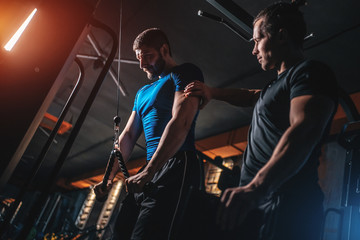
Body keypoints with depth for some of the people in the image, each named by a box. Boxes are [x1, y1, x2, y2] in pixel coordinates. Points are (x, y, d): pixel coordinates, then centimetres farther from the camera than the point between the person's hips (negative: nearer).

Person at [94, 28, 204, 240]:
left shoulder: (185, 73, 2)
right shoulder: (143, 93, 27)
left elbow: (181, 123, -14)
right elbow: (127, 136, 22)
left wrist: (148, 172, -21)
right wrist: (109, 177, 10)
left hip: (177, 166, -8)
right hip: (148, 176, 8)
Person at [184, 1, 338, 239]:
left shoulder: (310, 72, -8)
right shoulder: (279, 83, 22)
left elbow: (305, 132, -26)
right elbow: (252, 96, 43)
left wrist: (255, 188, -38)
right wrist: (212, 92, 31)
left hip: (285, 204, -9)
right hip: (255, 203, 9)